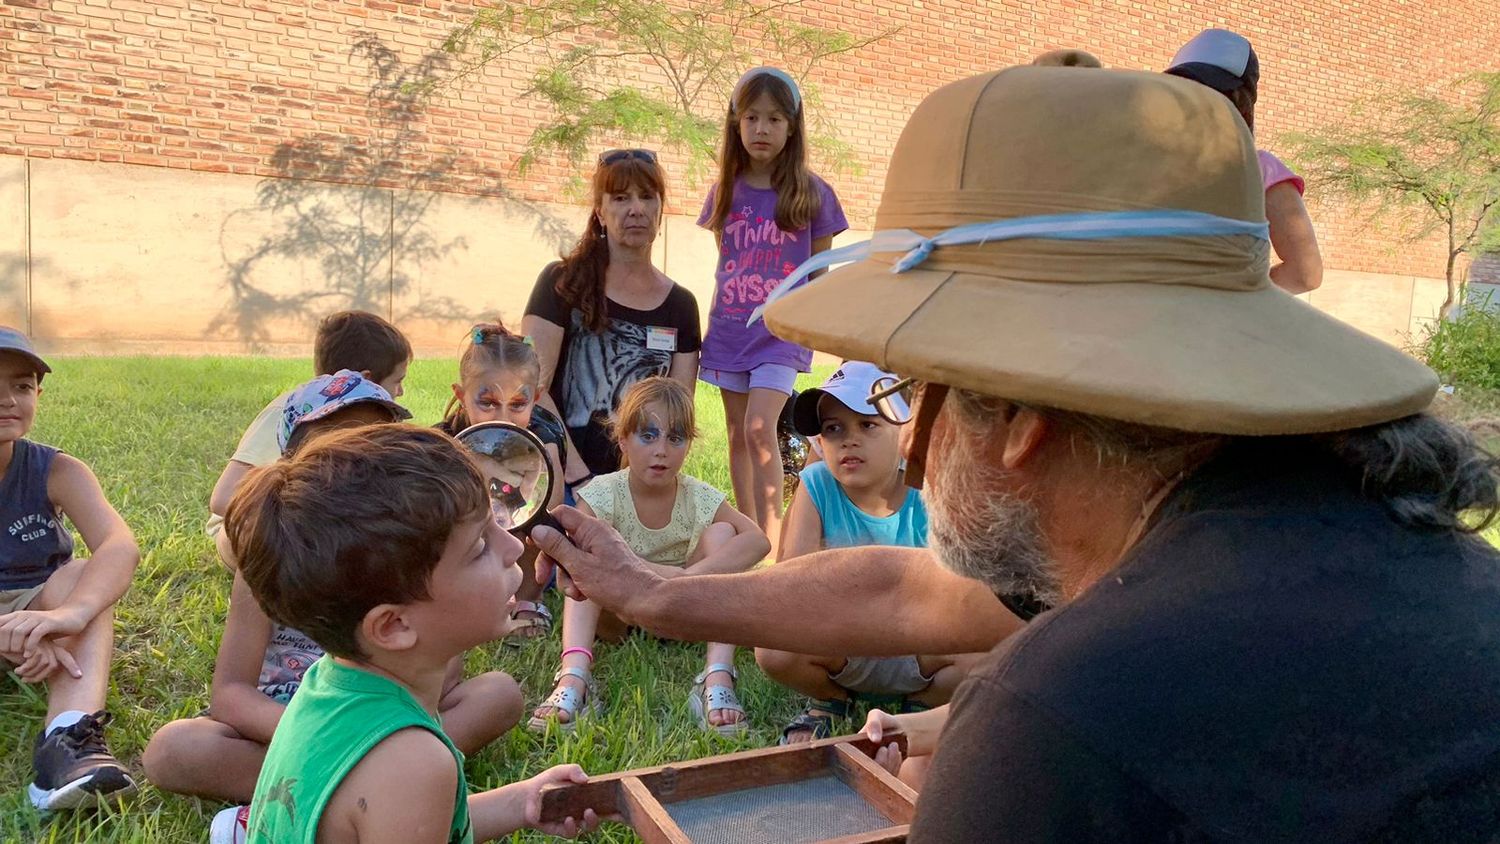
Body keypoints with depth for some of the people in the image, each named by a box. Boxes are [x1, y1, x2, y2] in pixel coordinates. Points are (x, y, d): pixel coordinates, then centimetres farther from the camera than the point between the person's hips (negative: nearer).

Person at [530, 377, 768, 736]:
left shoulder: (699, 498, -12)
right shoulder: (603, 494, -15)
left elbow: (758, 541, -28)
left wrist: (691, 575, -43)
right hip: (618, 612, -1)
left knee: (720, 533, -22)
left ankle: (718, 678, -36)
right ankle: (573, 675, -44)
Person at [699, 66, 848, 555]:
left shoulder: (811, 193, -3)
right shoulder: (725, 191, 6)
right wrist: (717, 318, 13)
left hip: (781, 331, -4)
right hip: (729, 329, 4)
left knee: (759, 428, -19)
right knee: (737, 435, 9)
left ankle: (773, 541, -11)